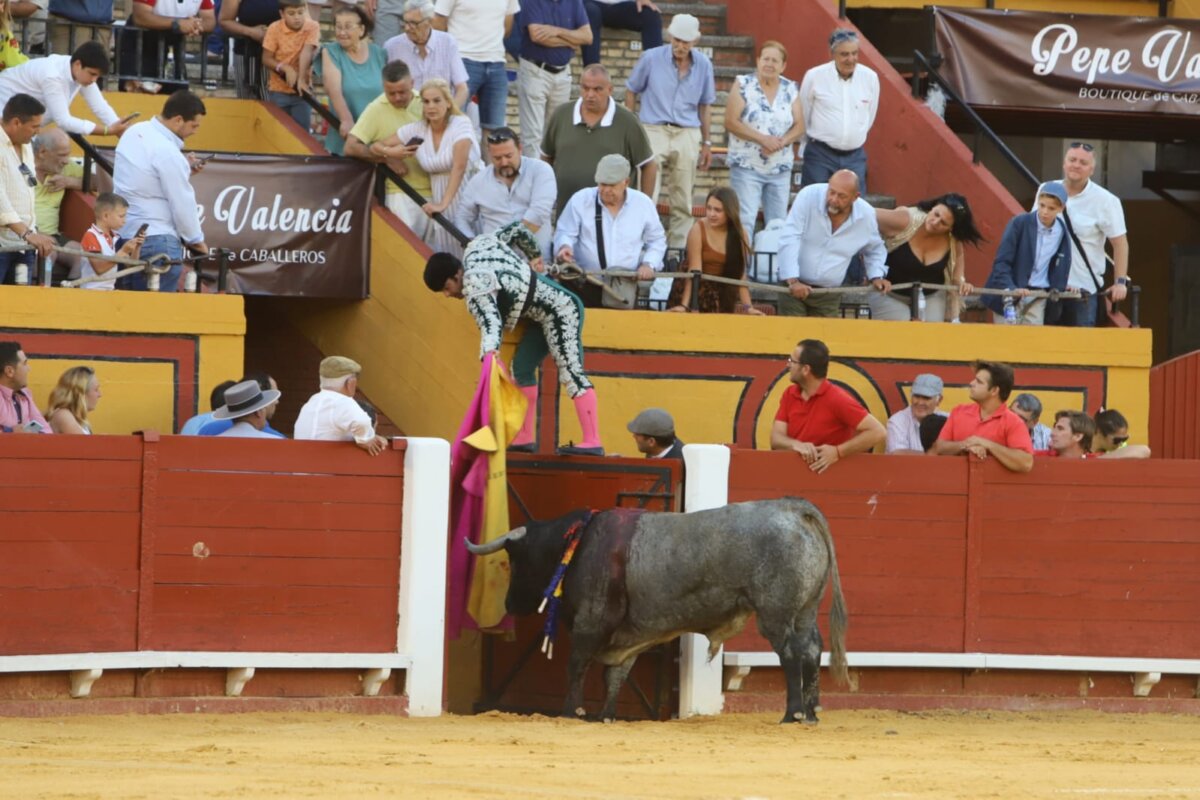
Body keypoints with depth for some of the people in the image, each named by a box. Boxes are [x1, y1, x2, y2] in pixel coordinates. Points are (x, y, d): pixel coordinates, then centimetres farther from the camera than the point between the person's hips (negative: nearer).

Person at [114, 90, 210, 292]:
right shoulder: (168, 153, -18)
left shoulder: (135, 132, 6)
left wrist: (184, 169, 11)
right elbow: (183, 204, -12)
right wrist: (196, 241, 3)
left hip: (125, 235, 9)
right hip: (156, 241, -9)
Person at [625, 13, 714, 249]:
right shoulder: (651, 59, -3)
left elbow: (705, 105, 13)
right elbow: (631, 92, 7)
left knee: (682, 203, 6)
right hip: (654, 130, -2)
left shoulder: (703, 65, 4)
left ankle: (678, 250, 12)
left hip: (687, 135, 3)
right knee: (647, 199, -9)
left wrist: (707, 143, 12)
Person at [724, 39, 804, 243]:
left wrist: (782, 142, -16)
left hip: (780, 169, 4)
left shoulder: (791, 90, 8)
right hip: (747, 165, -4)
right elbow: (731, 122, -9)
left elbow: (799, 126, 6)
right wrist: (762, 139, -18)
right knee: (744, 220, -12)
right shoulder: (743, 85, -2)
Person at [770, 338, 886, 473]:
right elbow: (776, 439, 0)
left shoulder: (837, 399, -12)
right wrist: (796, 445, -21)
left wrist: (838, 452, -23)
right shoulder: (789, 394, 6)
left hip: (830, 473, -3)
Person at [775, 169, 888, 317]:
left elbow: (874, 249, 15)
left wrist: (876, 276, -1)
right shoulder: (808, 197, -17)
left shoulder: (866, 215, -7)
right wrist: (793, 281, -29)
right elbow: (789, 240, -21)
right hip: (794, 286, -2)